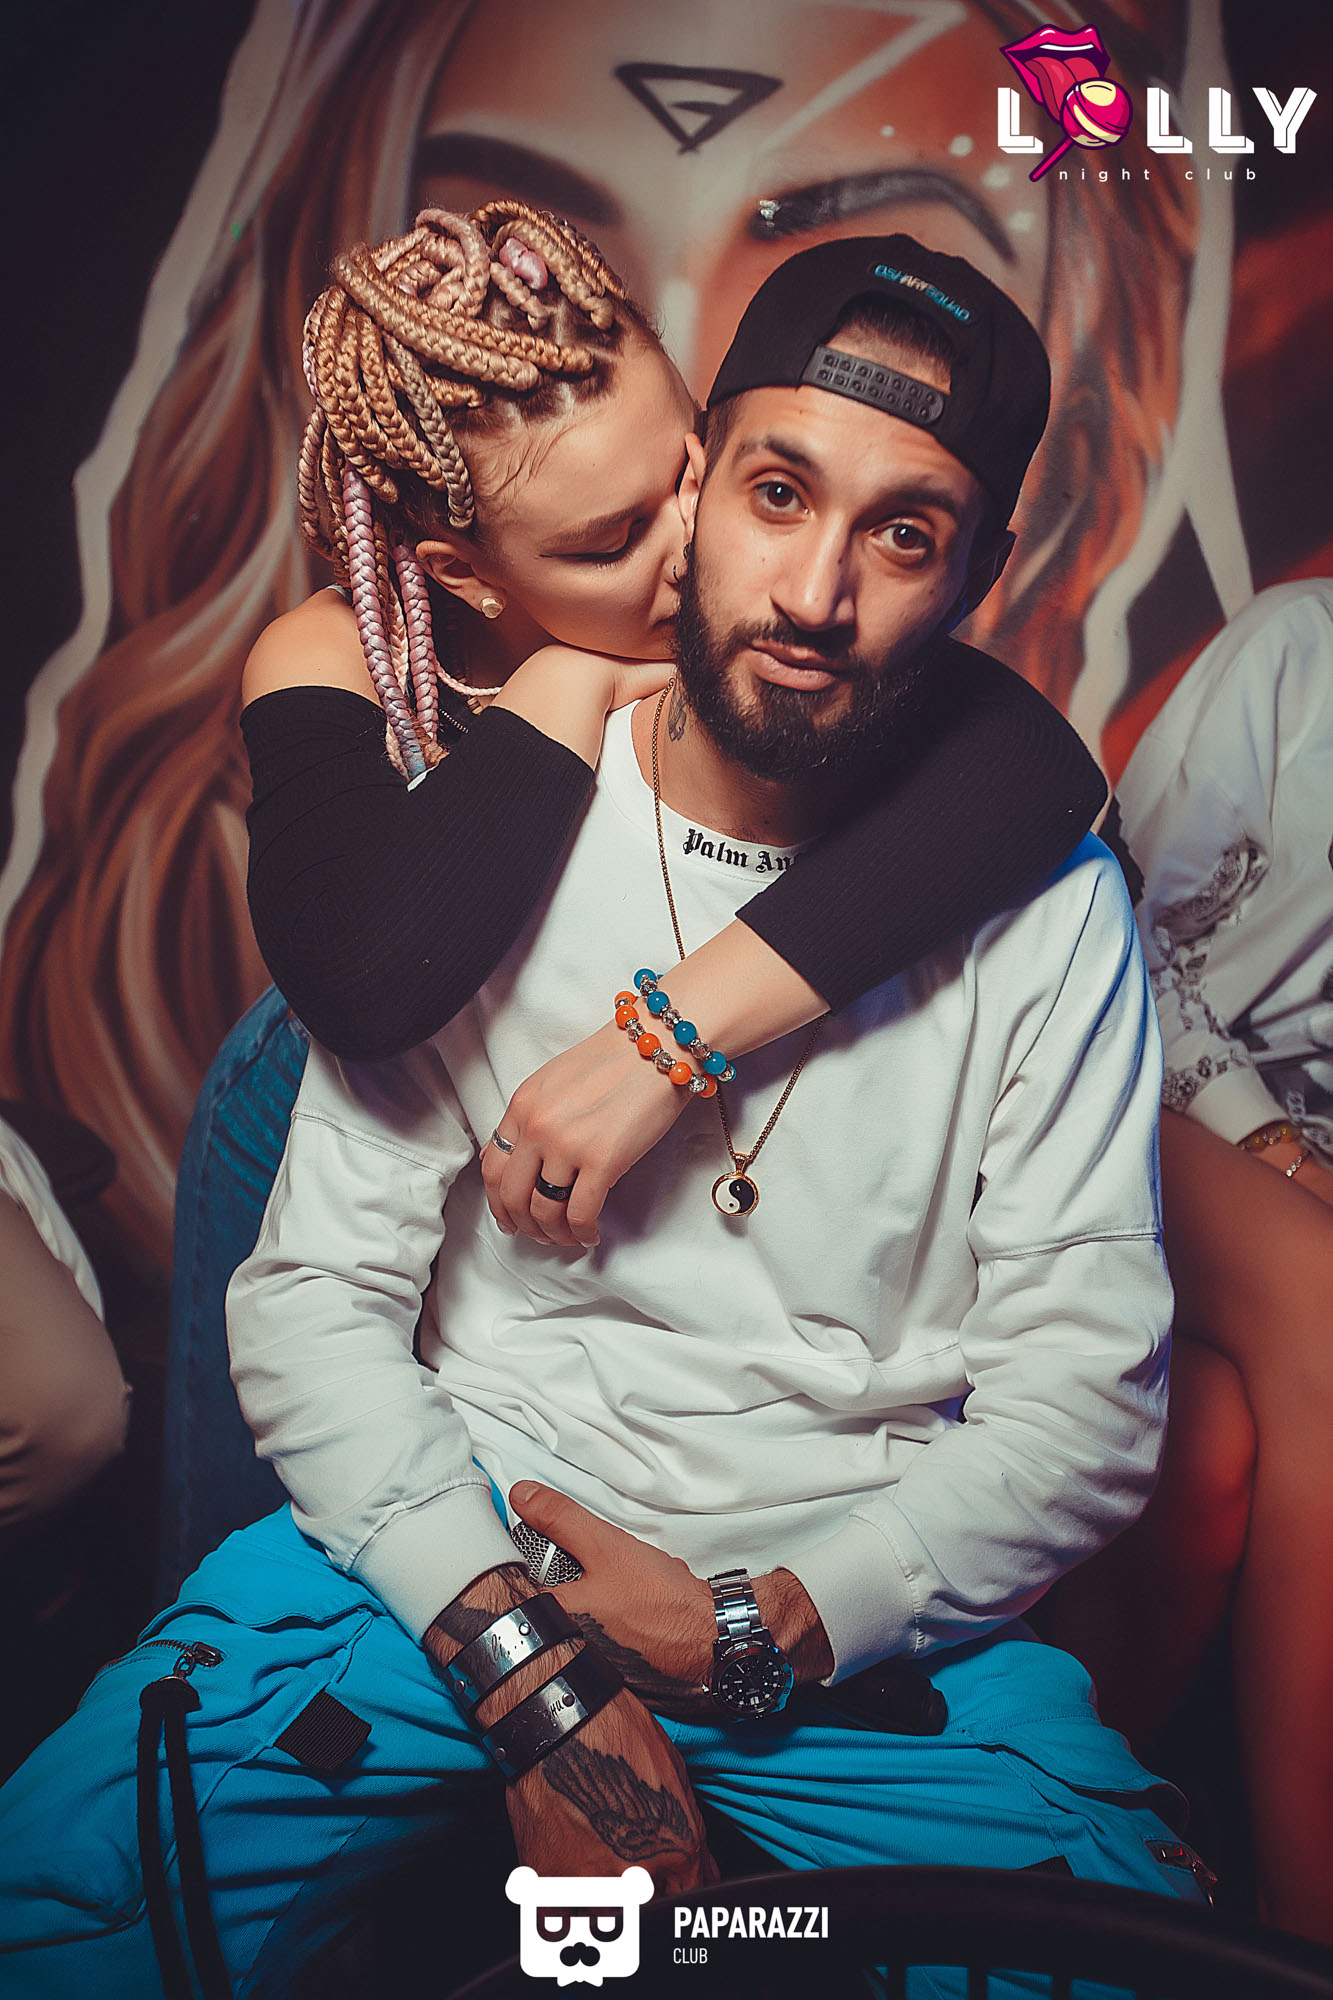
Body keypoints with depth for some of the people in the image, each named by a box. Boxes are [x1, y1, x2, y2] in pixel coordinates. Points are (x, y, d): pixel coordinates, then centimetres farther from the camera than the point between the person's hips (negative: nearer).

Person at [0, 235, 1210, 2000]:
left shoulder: (1050, 910, -6)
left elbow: (1083, 1408, -4)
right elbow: (318, 1300, -6)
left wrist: (759, 1632, -12)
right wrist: (530, 1667, -15)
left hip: (865, 1602, 1)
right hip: (459, 1543, 0)